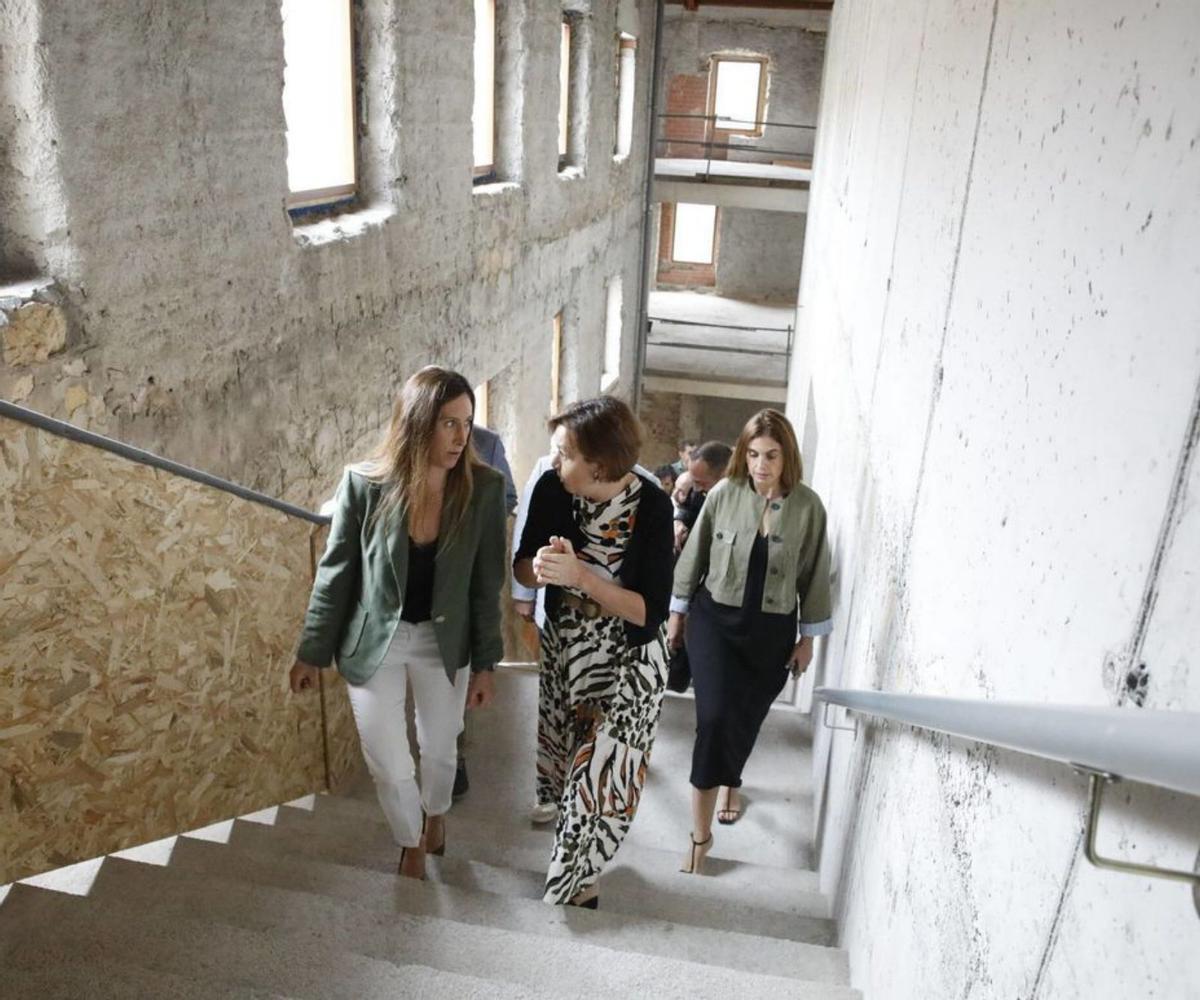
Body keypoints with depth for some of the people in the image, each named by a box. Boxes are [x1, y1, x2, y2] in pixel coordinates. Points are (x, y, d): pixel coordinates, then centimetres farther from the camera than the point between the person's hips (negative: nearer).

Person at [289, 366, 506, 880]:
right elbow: (335, 573, -7)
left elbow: (486, 583, -7)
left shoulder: (483, 487, -16)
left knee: (439, 751, 22)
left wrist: (485, 663, -3)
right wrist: (311, 653, 0)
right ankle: (411, 845, 41)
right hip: (375, 640, -1)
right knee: (387, 766, 10)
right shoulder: (364, 483, -18)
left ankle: (435, 815, 56)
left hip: (444, 642, 1)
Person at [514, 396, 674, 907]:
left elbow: (651, 611, -25)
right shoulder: (551, 489, -15)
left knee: (601, 778, -1)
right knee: (563, 767, 18)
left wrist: (580, 575, -34)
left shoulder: (651, 507, -25)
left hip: (628, 664, -4)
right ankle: (574, 867, 46)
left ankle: (577, 885, 25)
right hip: (562, 650, 4)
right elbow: (522, 568, -4)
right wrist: (541, 566, -28)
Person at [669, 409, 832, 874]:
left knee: (746, 719, 15)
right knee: (715, 717, -9)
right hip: (716, 620, -1)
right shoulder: (723, 494, -10)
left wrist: (808, 638, 4)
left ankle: (730, 783, 48)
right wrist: (677, 613, 6)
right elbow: (694, 555, 1)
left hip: (771, 630, 1)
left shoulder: (808, 507, -9)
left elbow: (814, 575, 0)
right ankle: (700, 832, 3)